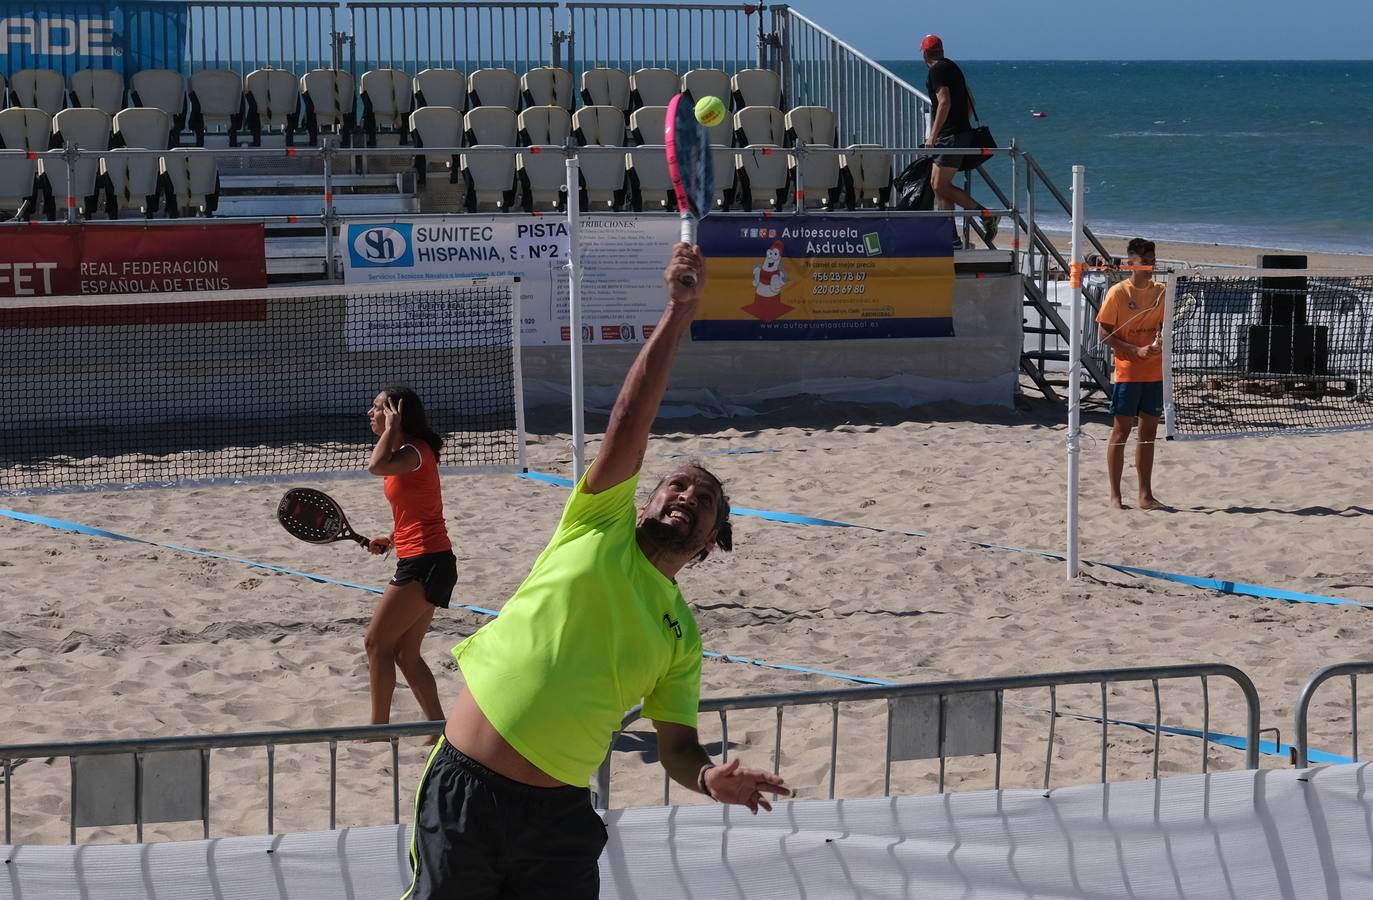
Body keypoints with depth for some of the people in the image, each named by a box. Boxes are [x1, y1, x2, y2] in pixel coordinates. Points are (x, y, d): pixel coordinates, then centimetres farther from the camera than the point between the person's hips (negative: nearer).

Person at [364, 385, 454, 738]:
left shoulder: (416, 451, -14)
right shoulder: (405, 454, 16)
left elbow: (377, 466, -36)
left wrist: (392, 428, -22)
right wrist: (392, 539, 10)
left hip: (424, 563, -10)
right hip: (420, 562, 10)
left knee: (377, 642, -3)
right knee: (405, 653, 12)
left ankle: (379, 725, 4)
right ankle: (438, 725, 12)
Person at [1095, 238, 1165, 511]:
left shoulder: (1160, 292, 7)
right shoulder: (1118, 293, -7)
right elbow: (1105, 334, -8)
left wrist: (1160, 340, -9)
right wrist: (1137, 351, -18)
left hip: (1155, 374, 5)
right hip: (1127, 373, -5)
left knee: (1149, 432, 8)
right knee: (1121, 432, -1)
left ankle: (1146, 495, 13)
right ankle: (1115, 495, 4)